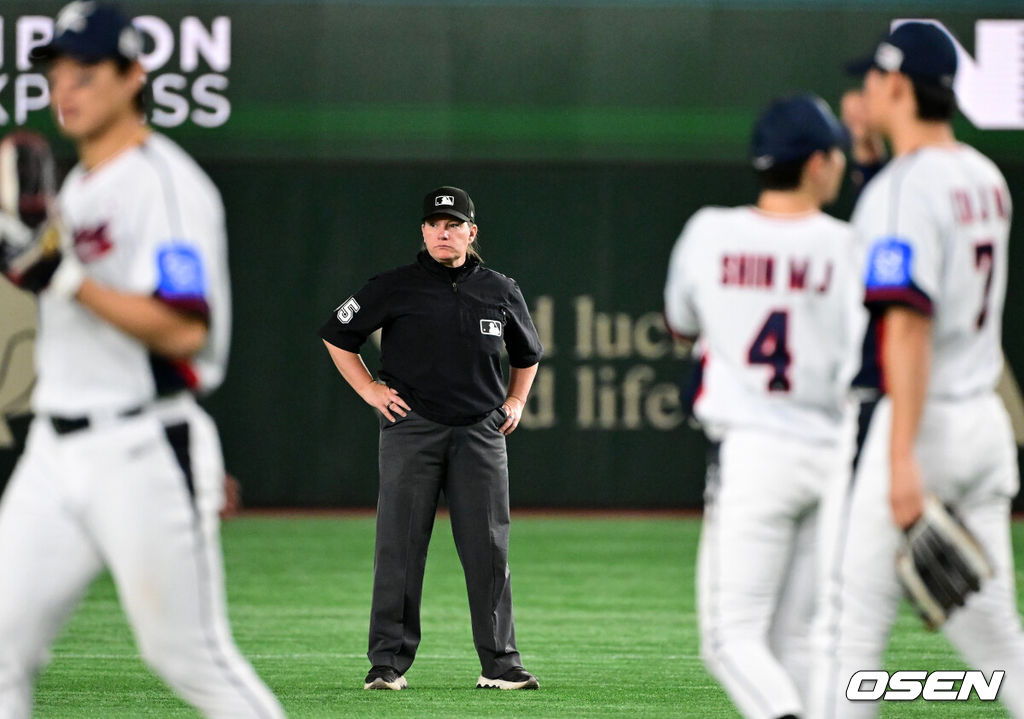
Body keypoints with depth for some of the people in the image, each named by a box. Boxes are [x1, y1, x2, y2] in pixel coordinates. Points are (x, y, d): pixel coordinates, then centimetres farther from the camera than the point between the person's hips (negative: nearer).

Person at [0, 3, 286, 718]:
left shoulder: (166, 183, -12)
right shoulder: (75, 188, 17)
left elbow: (182, 331, -22)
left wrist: (69, 280, -25)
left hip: (142, 455, -8)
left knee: (189, 655, -2)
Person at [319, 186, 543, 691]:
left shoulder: (500, 293, 11)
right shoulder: (395, 288, 2)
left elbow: (528, 353, 27)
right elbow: (336, 334, 9)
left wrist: (516, 401, 13)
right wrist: (369, 389, 2)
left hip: (481, 434, 2)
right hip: (411, 430, -2)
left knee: (488, 550, 0)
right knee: (399, 548, -4)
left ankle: (499, 664, 4)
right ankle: (388, 663, 0)